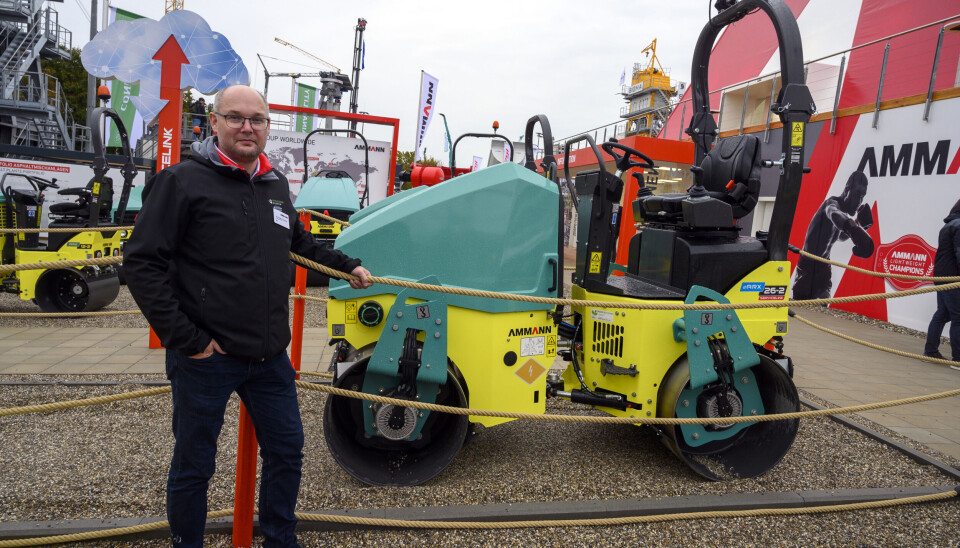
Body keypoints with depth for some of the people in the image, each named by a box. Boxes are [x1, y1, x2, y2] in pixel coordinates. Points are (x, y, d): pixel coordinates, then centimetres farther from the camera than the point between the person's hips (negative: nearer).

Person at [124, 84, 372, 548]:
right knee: (193, 466, 11)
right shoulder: (183, 180, -9)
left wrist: (348, 266, 29)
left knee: (286, 451, 17)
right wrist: (184, 339, -16)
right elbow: (141, 262, -13)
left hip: (270, 355, 6)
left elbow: (300, 242, 28)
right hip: (205, 356, -6)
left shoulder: (275, 185, 11)